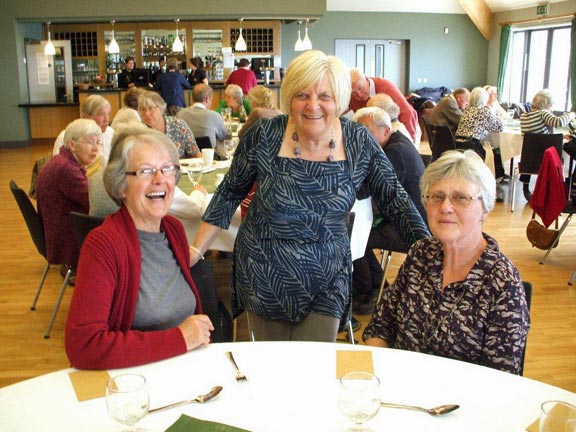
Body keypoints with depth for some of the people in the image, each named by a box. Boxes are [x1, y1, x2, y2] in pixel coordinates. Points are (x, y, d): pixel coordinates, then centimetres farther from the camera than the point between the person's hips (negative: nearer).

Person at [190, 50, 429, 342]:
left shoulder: (360, 143, -9)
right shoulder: (265, 136, -11)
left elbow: (394, 200, -1)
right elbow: (229, 194, -1)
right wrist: (196, 249, -2)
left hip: (325, 283, 0)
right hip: (264, 277, 0)